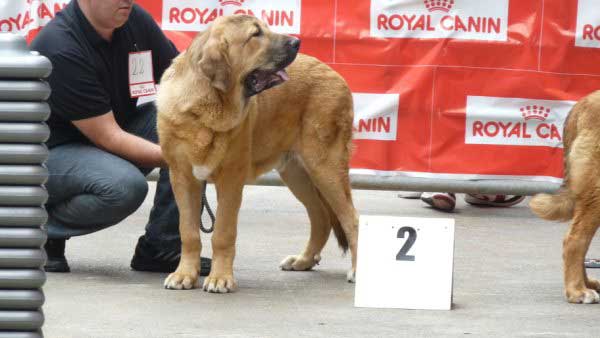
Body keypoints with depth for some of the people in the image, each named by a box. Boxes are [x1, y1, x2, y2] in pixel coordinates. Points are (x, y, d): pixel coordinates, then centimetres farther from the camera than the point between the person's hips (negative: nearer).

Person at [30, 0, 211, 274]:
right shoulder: (59, 48, -26)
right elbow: (108, 137, -26)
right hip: (52, 151, -8)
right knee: (125, 186, -36)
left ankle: (161, 247, -8)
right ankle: (41, 228, -6)